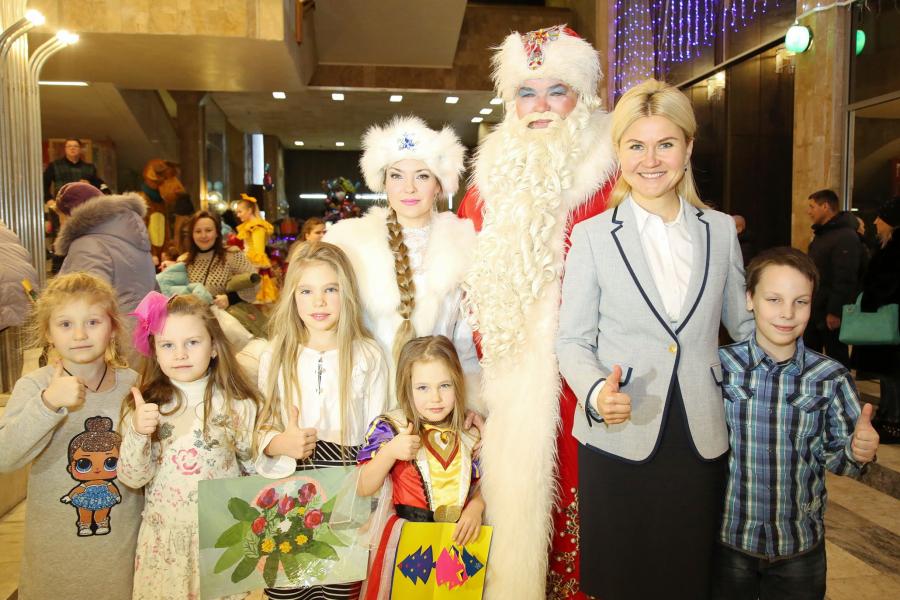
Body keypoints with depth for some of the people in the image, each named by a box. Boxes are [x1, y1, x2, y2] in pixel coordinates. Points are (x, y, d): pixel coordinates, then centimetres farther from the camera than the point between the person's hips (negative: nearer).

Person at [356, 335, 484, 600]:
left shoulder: (471, 433, -2)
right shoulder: (390, 428, -10)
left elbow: (481, 486, 9)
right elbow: (364, 489, -9)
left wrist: (475, 508, -12)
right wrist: (389, 452, -25)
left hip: (459, 537, 3)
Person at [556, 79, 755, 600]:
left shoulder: (721, 230, 4)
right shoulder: (592, 235, -3)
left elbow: (743, 324, 15)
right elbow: (572, 340, -2)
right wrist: (596, 391, -20)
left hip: (702, 439, 2)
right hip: (619, 441, -2)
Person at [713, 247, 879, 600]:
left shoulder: (831, 377, -8)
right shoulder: (720, 365, -11)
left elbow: (834, 456, -1)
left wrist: (858, 451, -21)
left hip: (801, 544, 1)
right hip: (728, 538, 0)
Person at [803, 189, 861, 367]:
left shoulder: (845, 237, -18)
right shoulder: (822, 234, 14)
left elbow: (845, 279, -24)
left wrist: (835, 311, -25)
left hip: (831, 314, -10)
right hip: (815, 310, 10)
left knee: (836, 358, 2)